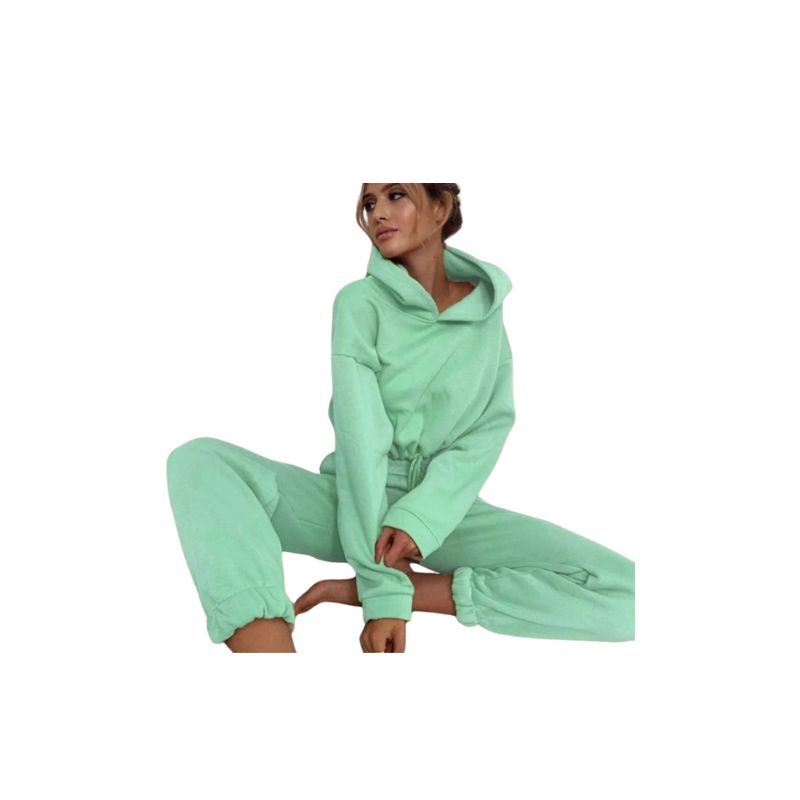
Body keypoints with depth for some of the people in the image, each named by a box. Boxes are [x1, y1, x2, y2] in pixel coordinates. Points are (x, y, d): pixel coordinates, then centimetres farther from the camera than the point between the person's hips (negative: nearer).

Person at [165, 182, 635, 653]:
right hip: (355, 501, -2)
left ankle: (358, 587, -23)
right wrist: (385, 588, -26)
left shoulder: (487, 308, 4)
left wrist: (420, 517, -22)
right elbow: (360, 436, -17)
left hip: (443, 509, 2)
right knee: (199, 460, -27)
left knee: (620, 590, -23)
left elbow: (491, 427, -4)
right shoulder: (360, 300, -6)